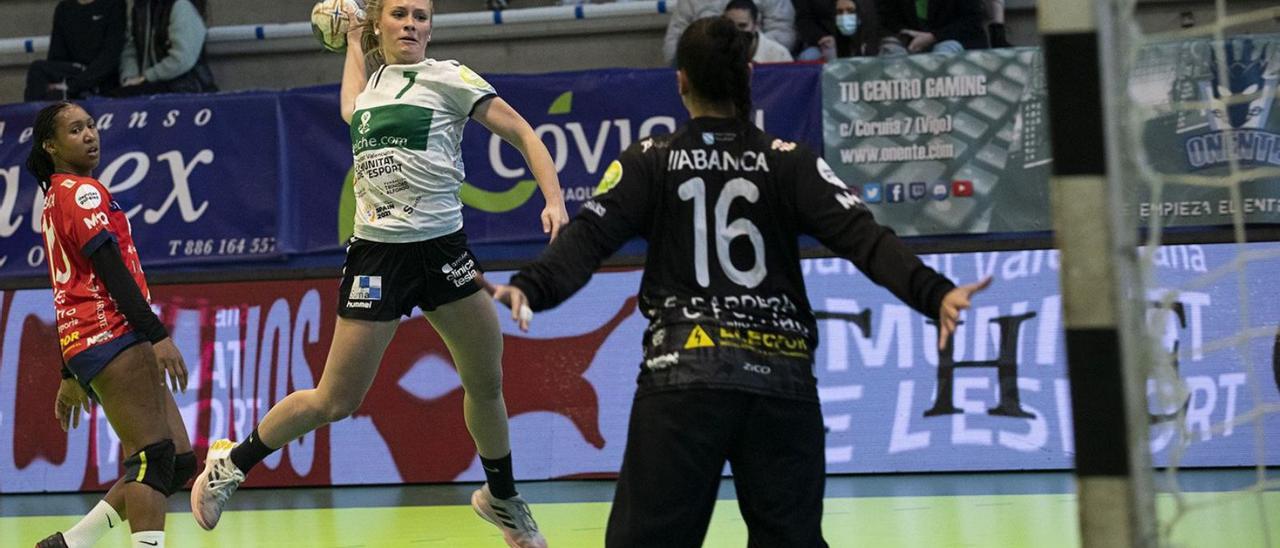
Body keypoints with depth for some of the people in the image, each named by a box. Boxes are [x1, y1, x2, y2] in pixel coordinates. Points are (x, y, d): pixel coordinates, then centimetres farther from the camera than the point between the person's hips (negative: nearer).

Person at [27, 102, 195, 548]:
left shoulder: (56, 199, 25)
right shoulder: (82, 192, -3)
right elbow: (109, 268, -15)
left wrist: (71, 377, 28)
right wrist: (158, 334, -21)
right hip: (111, 335, -9)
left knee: (179, 462, 5)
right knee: (154, 458, -19)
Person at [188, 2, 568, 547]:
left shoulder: (447, 77, -1)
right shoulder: (376, 81, 10)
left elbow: (523, 134, -3)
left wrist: (554, 200, -16)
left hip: (442, 250, -1)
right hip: (376, 256, 1)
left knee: (486, 384, 8)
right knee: (335, 401, -1)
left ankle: (501, 499, 32)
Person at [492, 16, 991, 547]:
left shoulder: (648, 162, 6)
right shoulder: (789, 164, 7)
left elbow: (590, 235, -7)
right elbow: (862, 236, -4)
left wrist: (531, 287, -16)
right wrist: (934, 293, -10)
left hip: (683, 374, -1)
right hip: (780, 378, 2)